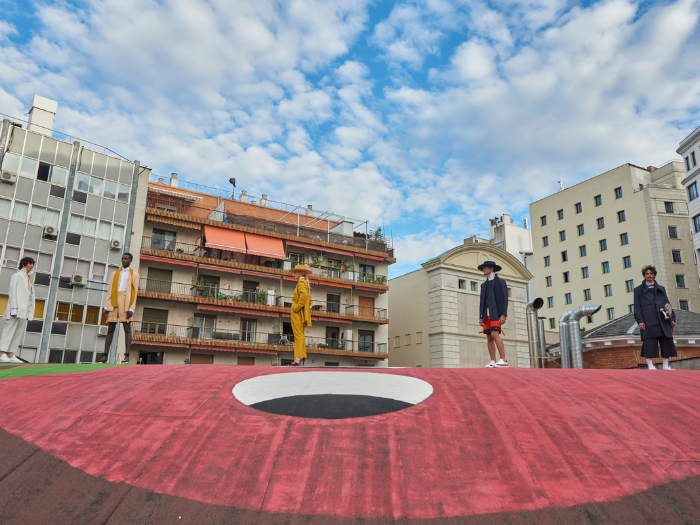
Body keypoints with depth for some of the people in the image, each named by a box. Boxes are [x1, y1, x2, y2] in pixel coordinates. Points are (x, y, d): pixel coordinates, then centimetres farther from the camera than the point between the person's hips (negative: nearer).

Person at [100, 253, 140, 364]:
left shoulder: (134, 275, 12)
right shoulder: (114, 274, 22)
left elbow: (134, 293, 2)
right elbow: (109, 291, 15)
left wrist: (131, 309, -9)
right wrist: (106, 307, 3)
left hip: (126, 303, -3)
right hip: (114, 303, 3)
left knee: (127, 329, -7)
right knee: (110, 329, 1)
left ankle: (126, 356, -11)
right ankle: (105, 356, 2)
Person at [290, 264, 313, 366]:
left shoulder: (301, 282, -10)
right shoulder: (305, 283, 20)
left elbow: (304, 295, -29)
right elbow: (309, 299, 27)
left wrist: (297, 307, -22)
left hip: (298, 313, -10)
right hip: (303, 314, 10)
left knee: (298, 335, -13)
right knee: (301, 335, 13)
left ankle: (297, 358, -16)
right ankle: (302, 356, 17)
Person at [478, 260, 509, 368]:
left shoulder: (500, 281, 4)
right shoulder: (484, 285, 23)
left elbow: (504, 299, -5)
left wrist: (503, 315, -15)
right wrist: (481, 317, 10)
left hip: (496, 313, -6)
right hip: (487, 315, 6)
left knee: (495, 335, -19)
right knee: (489, 338, 0)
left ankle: (503, 360, -19)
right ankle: (493, 362, -1)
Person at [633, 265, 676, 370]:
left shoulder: (661, 289, 22)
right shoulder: (638, 290, 12)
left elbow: (668, 304, 18)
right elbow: (637, 307, 5)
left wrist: (672, 318, 7)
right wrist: (639, 321, -7)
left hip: (663, 321, 3)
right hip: (648, 322, -3)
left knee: (666, 342, 2)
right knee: (649, 343, -7)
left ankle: (666, 366, 10)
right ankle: (650, 366, -1)